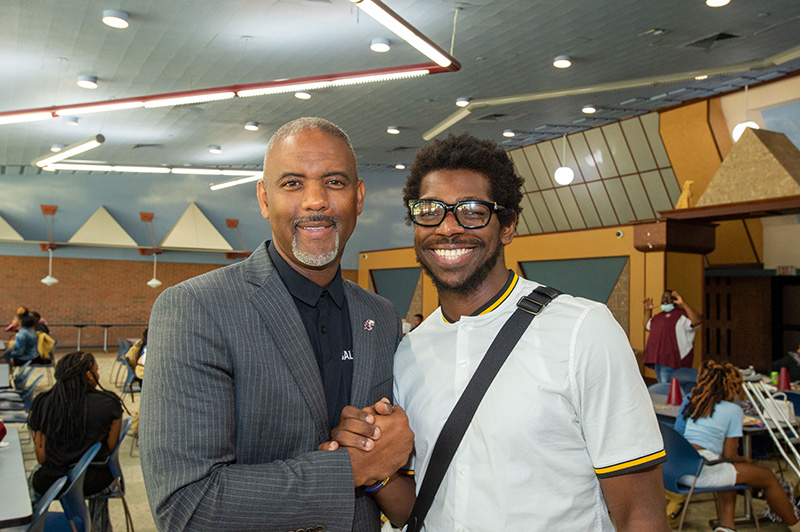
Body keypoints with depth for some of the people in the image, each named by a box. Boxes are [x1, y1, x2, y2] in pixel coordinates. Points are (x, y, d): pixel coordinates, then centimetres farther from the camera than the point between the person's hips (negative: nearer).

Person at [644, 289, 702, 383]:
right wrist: (648, 310, 21)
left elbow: (697, 320, -24)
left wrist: (683, 304, -28)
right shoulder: (659, 315, 20)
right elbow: (647, 326, 34)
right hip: (657, 360, 9)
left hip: (672, 361, -9)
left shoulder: (681, 315, -6)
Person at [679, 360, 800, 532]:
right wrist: (745, 460, 19)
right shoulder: (733, 410, -1)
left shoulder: (694, 404, 16)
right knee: (768, 477, 12)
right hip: (703, 472, -7)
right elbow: (729, 455, -1)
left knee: (730, 471, 33)